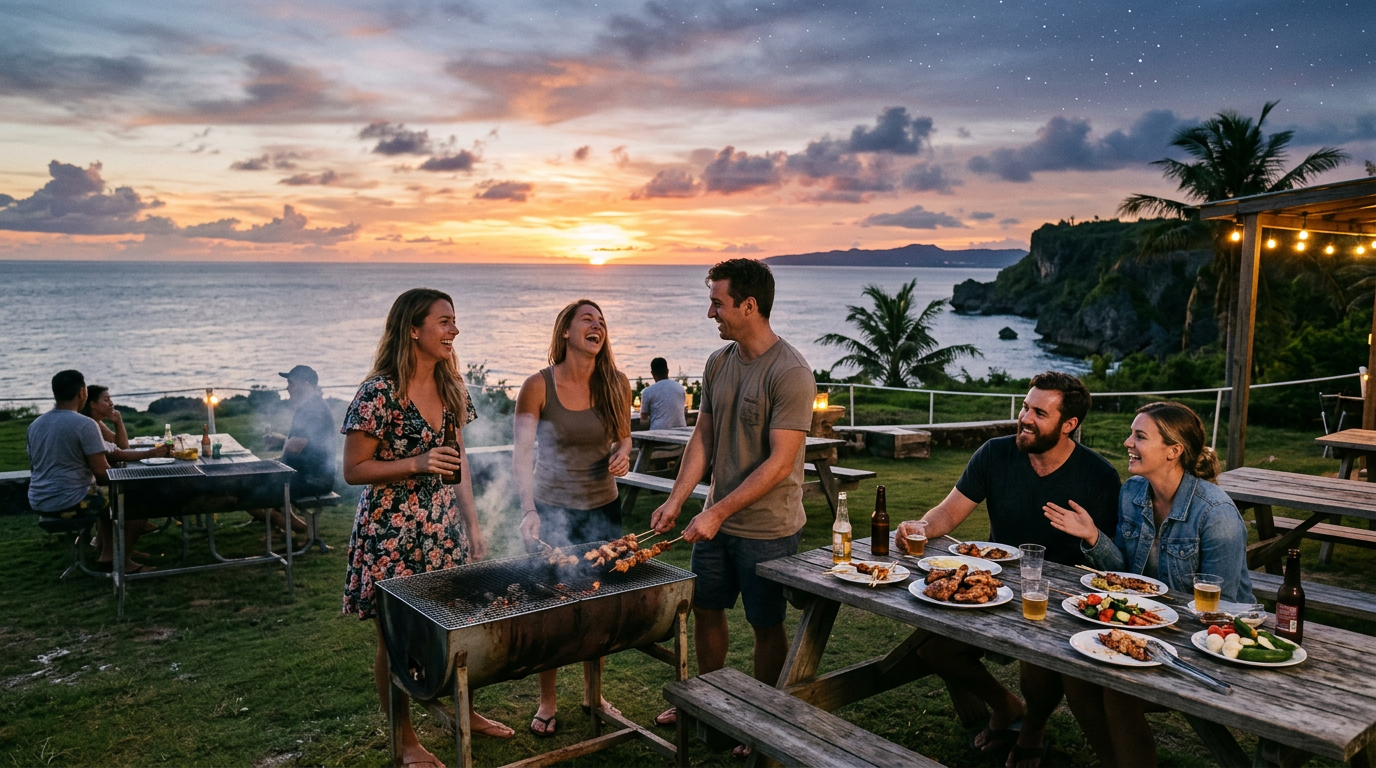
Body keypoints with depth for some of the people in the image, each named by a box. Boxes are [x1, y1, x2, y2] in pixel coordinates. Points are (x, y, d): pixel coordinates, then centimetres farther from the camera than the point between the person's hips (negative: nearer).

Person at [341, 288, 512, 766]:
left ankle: (464, 712, 37)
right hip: (391, 535, -6)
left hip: (445, 529, 6)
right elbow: (353, 470, -12)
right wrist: (416, 464, -24)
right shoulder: (378, 393, -16)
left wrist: (473, 524, 10)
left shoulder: (452, 389, 5)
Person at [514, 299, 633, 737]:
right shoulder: (538, 386, -14)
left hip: (602, 507, 3)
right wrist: (528, 511, -33)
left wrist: (622, 456, -11)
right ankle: (547, 702, 23)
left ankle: (592, 694, 31)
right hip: (551, 508, -3)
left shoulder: (616, 385, -4)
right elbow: (521, 454, -21)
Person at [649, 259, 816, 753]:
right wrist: (676, 500, -2)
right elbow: (702, 439, 7)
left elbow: (779, 463, -23)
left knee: (767, 625, 9)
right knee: (704, 610, 18)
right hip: (717, 521, 7)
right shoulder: (718, 363, 3)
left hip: (767, 528, -7)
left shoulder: (790, 373, -20)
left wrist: (718, 513, -22)